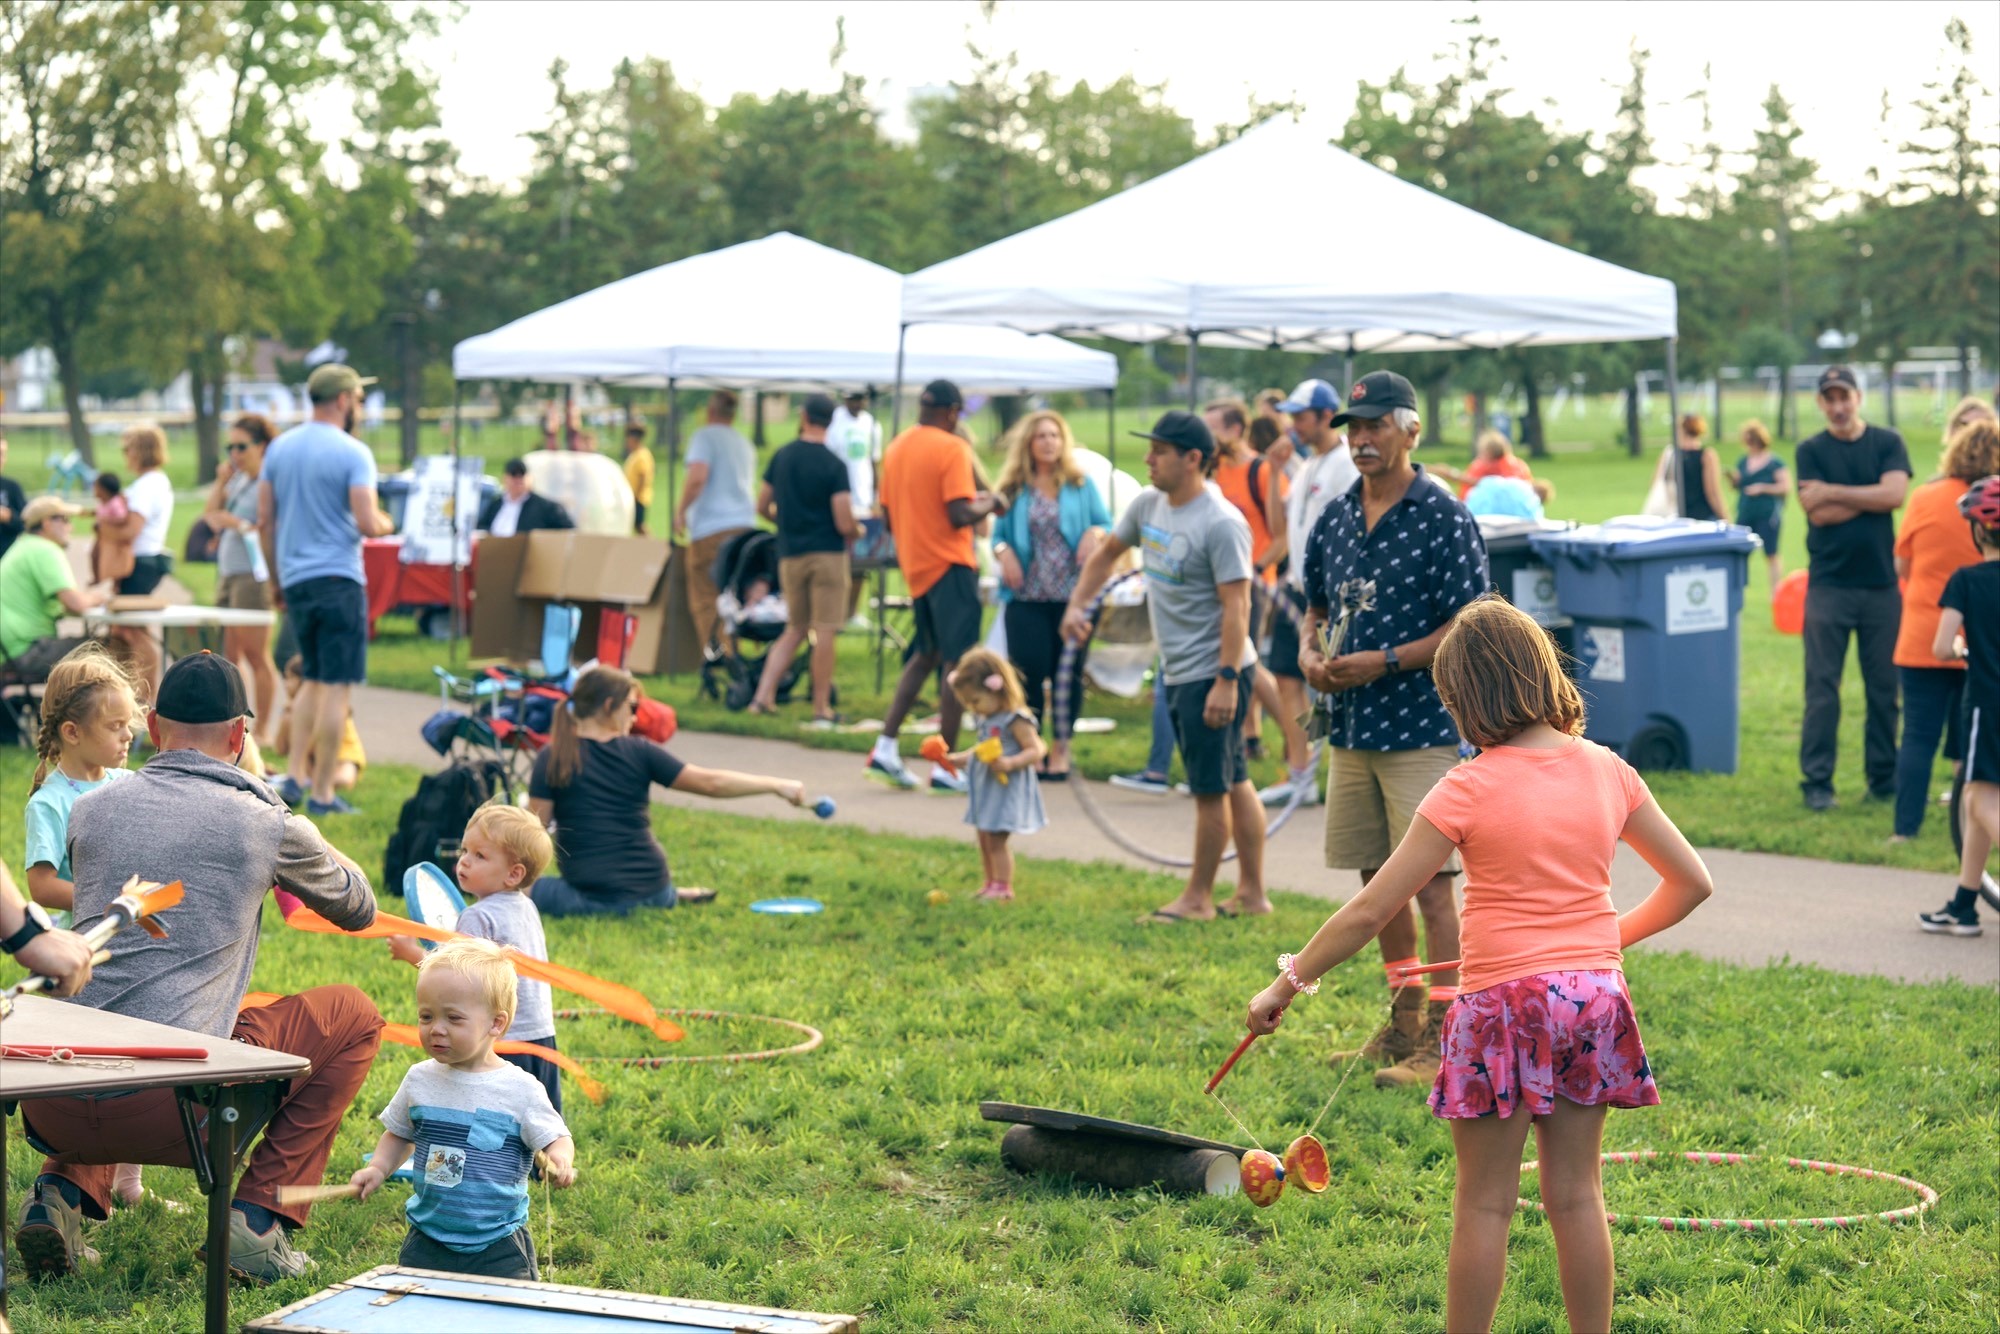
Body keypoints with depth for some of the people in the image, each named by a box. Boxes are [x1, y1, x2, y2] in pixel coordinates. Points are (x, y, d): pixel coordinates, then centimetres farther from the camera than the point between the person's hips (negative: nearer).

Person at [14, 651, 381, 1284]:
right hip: (170, 1110, -5)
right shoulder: (266, 824, 3)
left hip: (55, 1108, 5)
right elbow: (357, 910, 23)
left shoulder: (89, 809, 14)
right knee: (354, 1017, 17)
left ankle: (64, 1191, 14)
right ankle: (259, 1219, 10)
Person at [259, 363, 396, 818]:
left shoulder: (279, 448, 8)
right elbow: (367, 524, -17)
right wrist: (387, 524, 6)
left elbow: (264, 521, 10)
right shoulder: (353, 453, -10)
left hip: (295, 580, 6)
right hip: (338, 579, -6)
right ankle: (322, 793, -1)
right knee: (337, 688, -1)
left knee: (313, 680, 20)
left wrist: (275, 581, 18)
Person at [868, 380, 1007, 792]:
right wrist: (990, 503, -3)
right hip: (950, 566, -8)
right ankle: (944, 769, -3)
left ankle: (885, 747, 12)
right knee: (957, 664, -2)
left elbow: (888, 517, 15)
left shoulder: (896, 448, 10)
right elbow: (960, 515, -21)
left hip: (914, 567, 8)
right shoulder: (952, 449, -13)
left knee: (925, 654, 21)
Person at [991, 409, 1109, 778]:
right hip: (1027, 596, 0)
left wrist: (1095, 533, -14)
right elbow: (999, 534, 8)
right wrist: (1003, 552, -13)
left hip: (1073, 594, 1)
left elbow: (1106, 523, 8)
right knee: (1030, 672, -5)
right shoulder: (1014, 490, 6)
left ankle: (1060, 750, 16)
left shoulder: (1081, 484, 7)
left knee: (1069, 674, 4)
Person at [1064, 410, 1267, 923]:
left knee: (1211, 788, 1)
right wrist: (1077, 605, 14)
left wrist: (1226, 681, -26)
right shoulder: (1148, 505, 7)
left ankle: (1198, 898, 10)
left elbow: (1236, 605, -22)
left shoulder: (1220, 524, -19)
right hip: (1177, 669, 9)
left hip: (1212, 673, -9)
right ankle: (1252, 893, 19)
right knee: (1234, 782, 14)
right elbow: (1107, 552, 24)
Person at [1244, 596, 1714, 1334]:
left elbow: (1370, 911, -10)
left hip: (1505, 1003, -5)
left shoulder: (1470, 789, -11)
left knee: (1483, 1204, 6)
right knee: (1577, 1195, 13)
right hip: (1595, 996, 5)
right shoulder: (1607, 772, 2)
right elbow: (1691, 882, 9)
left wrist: (1289, 981, -1)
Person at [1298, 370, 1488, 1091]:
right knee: (1377, 877, 12)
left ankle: (1444, 1040, -3)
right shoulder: (1336, 517, 11)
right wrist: (1310, 652, 1)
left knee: (1430, 882, -7)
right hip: (1352, 728, 7)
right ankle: (1404, 1026, 23)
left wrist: (1382, 663, -18)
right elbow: (1317, 607, 22)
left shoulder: (1443, 519, -10)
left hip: (1422, 729, -7)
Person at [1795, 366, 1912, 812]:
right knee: (1822, 687, -3)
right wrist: (1871, 497, -6)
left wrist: (1834, 492, -8)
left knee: (1884, 686, 5)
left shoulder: (1887, 443, 7)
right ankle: (1817, 782, 1)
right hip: (1829, 585, -1)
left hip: (1881, 583, 1)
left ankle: (1884, 779, 15)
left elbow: (1896, 494, -10)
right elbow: (1818, 512, -9)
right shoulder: (1811, 451, 4)